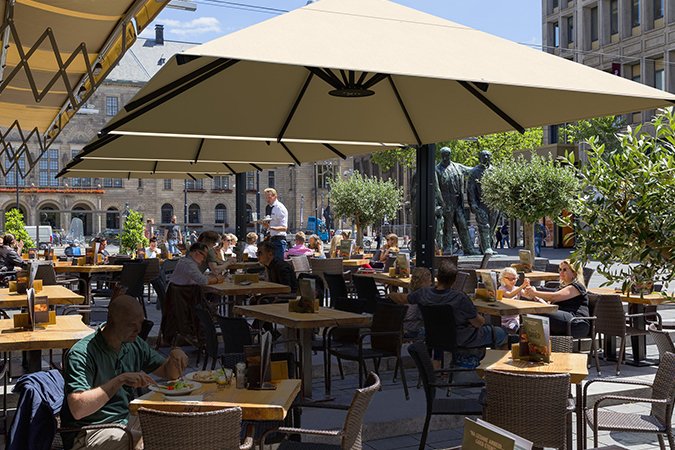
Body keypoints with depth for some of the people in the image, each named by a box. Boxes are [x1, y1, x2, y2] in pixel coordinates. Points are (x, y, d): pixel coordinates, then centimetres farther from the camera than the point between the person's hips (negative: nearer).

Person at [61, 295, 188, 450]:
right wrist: (120, 380, -30)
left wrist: (175, 355, -6)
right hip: (90, 433, -7)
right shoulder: (81, 354, -17)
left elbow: (168, 373, 18)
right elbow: (77, 410, -27)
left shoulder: (134, 344, 7)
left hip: (128, 421, 7)